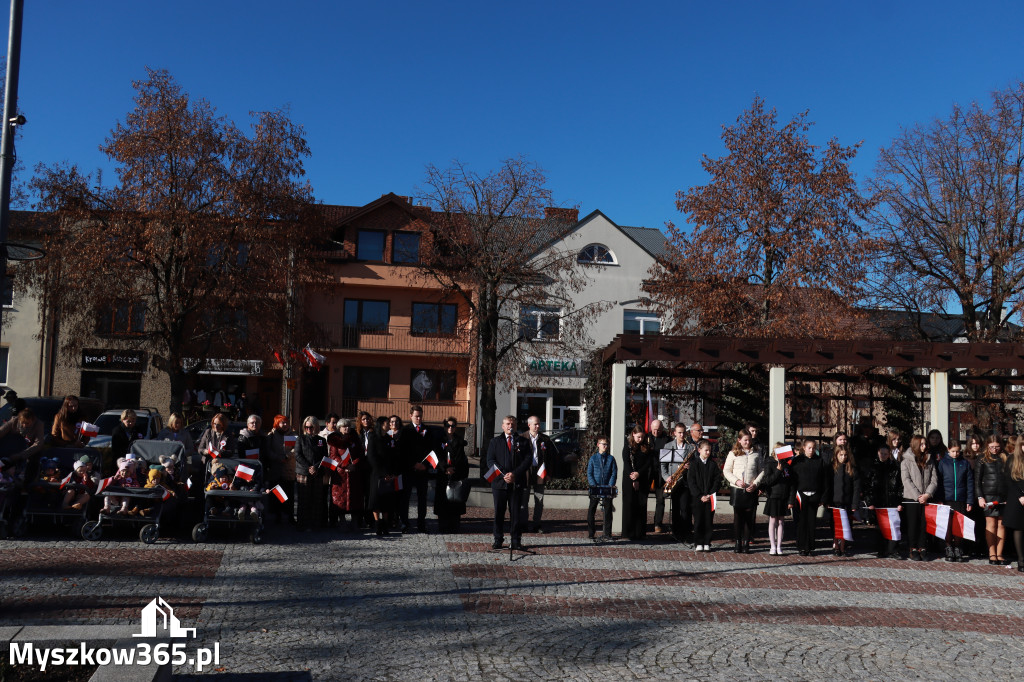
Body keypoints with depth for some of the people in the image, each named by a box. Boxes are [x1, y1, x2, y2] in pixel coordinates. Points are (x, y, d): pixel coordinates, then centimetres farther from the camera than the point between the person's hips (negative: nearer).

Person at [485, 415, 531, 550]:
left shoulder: (522, 441, 10)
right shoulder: (495, 441, 10)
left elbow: (528, 459, 0)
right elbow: (490, 461, 2)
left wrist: (515, 474, -11)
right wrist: (503, 475, -11)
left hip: (517, 483, 0)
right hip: (499, 483, 0)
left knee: (516, 513, 1)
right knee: (499, 513, 3)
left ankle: (516, 541, 8)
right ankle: (498, 540, 11)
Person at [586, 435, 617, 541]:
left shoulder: (611, 458, 6)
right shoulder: (593, 458, 4)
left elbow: (614, 473, 3)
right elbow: (589, 473, 0)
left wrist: (610, 485, -10)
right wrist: (594, 485, -12)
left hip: (607, 488, 1)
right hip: (595, 489, 0)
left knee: (608, 511, 1)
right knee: (591, 511, 2)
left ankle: (607, 533, 9)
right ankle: (591, 533, 11)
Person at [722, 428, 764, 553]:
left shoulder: (756, 454, 9)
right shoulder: (733, 454, 4)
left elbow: (762, 471, 10)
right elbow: (726, 471, 3)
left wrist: (755, 483, -4)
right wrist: (736, 481, -11)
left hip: (751, 491, 1)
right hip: (737, 490, -1)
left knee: (749, 517, 2)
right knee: (738, 517, 2)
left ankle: (746, 543, 9)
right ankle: (738, 543, 10)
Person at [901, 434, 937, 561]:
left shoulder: (930, 461, 12)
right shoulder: (906, 461, 0)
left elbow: (934, 480, 6)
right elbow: (906, 480, -6)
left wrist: (927, 494, -9)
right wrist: (917, 496, -13)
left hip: (926, 499, 3)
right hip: (911, 498, -3)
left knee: (924, 524, 3)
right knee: (912, 524, 1)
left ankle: (922, 548, 11)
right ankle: (913, 549, 7)